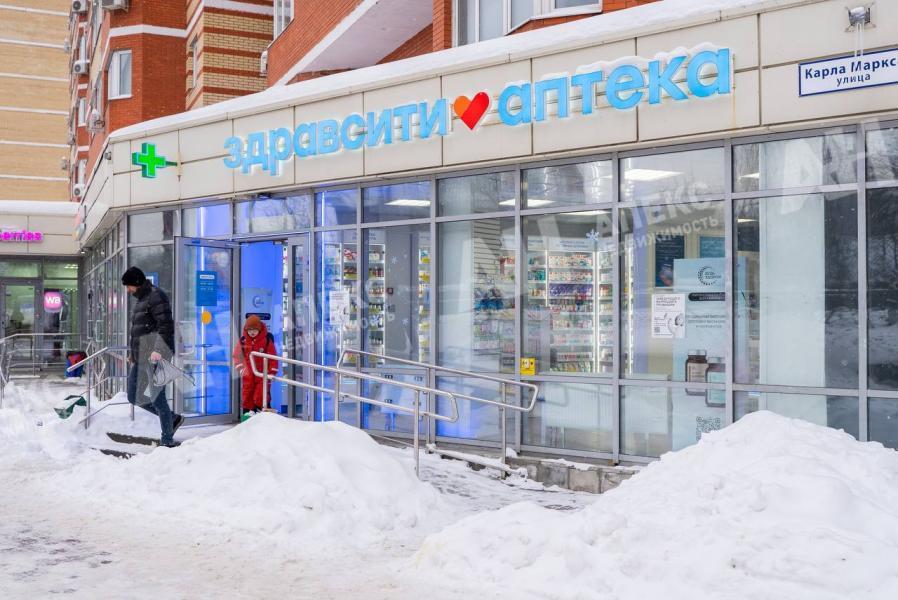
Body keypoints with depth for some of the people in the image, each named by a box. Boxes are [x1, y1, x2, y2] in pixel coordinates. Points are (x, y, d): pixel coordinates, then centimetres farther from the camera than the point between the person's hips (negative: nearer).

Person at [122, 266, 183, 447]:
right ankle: (172, 419, 21)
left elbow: (166, 325, -19)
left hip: (155, 355, -10)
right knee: (134, 397, 11)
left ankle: (167, 439, 5)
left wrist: (158, 349, -26)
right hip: (141, 356, 10)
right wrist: (131, 351, 22)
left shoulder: (155, 296, -10)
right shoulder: (140, 299, 20)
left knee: (157, 397, -6)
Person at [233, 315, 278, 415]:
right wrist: (241, 368, -1)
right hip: (248, 373, 4)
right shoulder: (243, 340, -2)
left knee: (261, 395, -11)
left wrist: (272, 372, -6)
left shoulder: (267, 340, -11)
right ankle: (248, 411, 16)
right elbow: (237, 355, 8)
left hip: (263, 373, -3)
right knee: (247, 392, 7)